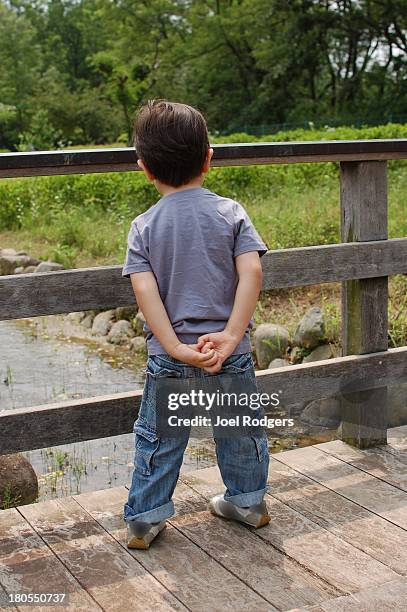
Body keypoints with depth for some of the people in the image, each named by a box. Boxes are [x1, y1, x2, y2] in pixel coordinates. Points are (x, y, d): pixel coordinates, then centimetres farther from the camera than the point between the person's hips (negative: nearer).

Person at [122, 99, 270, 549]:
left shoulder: (144, 226, -2)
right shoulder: (230, 213, -3)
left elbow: (144, 289, -14)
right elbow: (251, 272, -15)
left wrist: (176, 348, -16)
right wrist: (232, 335, -17)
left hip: (170, 357, 0)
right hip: (231, 354, 1)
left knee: (158, 439, 13)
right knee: (240, 428, 20)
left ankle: (143, 520, 21)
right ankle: (248, 501, 36)